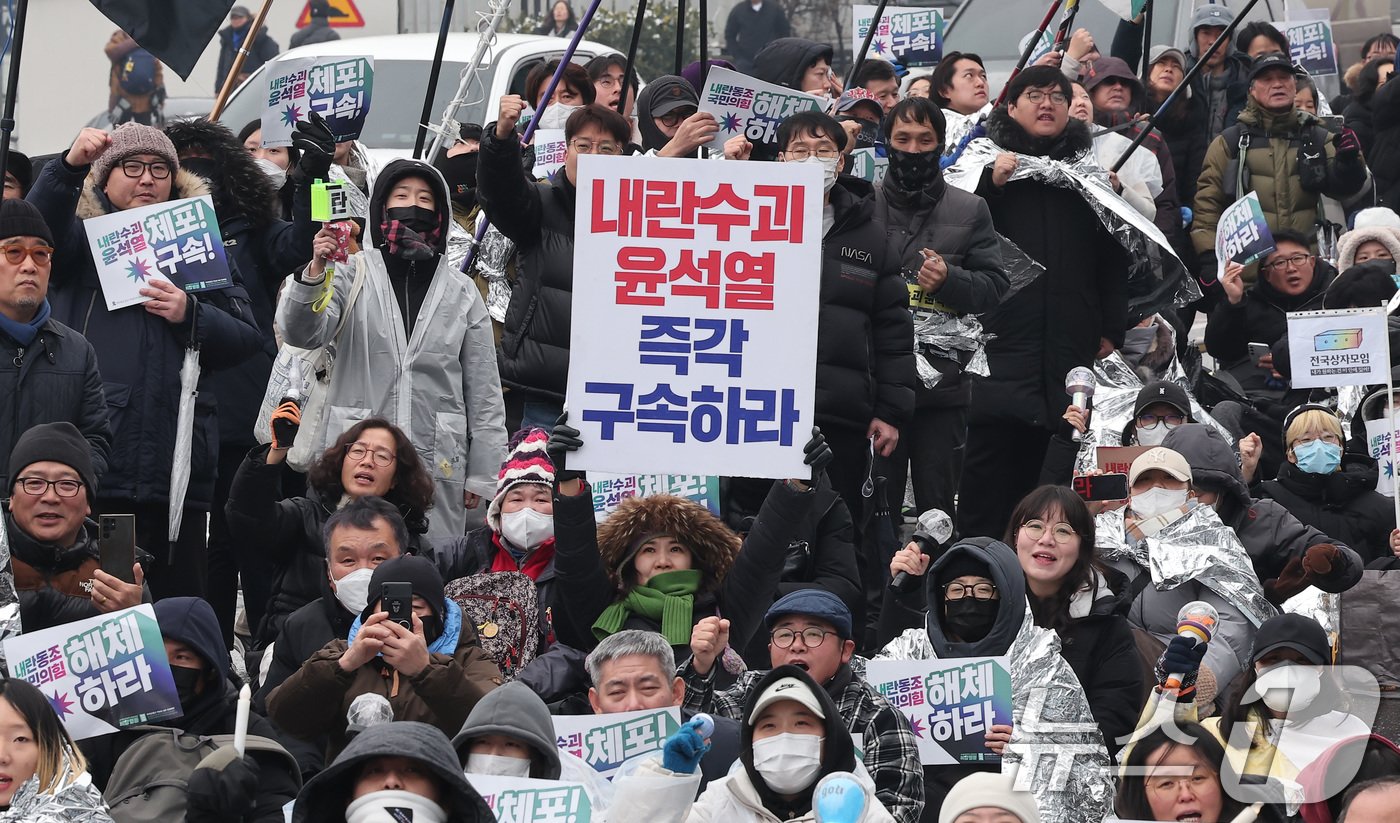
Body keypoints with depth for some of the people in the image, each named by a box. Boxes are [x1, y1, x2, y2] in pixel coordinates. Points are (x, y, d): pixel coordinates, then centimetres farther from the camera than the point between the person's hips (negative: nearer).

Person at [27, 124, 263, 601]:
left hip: (175, 460, 2)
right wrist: (69, 168, -26)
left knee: (180, 597, 4)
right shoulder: (80, 235, 11)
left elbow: (246, 340, 11)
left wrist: (191, 315, -7)